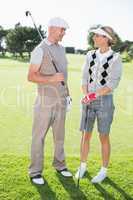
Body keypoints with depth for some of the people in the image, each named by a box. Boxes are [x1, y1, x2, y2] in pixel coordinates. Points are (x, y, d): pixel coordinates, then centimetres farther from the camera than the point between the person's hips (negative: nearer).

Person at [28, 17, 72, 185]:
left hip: (61, 100, 7)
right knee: (39, 136, 2)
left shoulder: (61, 48, 12)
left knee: (59, 135, 15)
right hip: (45, 101, -7)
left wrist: (67, 92, 19)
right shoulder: (40, 50, -11)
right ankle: (35, 171, 13)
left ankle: (59, 165, 30)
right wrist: (52, 79, -27)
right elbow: (31, 76, -15)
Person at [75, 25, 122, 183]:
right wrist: (85, 96, -14)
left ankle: (104, 171, 25)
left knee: (104, 138, 6)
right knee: (85, 135, 11)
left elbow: (112, 84, -16)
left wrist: (93, 95, -23)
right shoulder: (90, 55, 4)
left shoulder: (116, 58, -10)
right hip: (89, 102, 4)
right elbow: (85, 78, 3)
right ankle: (83, 166, 31)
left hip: (105, 101, -4)